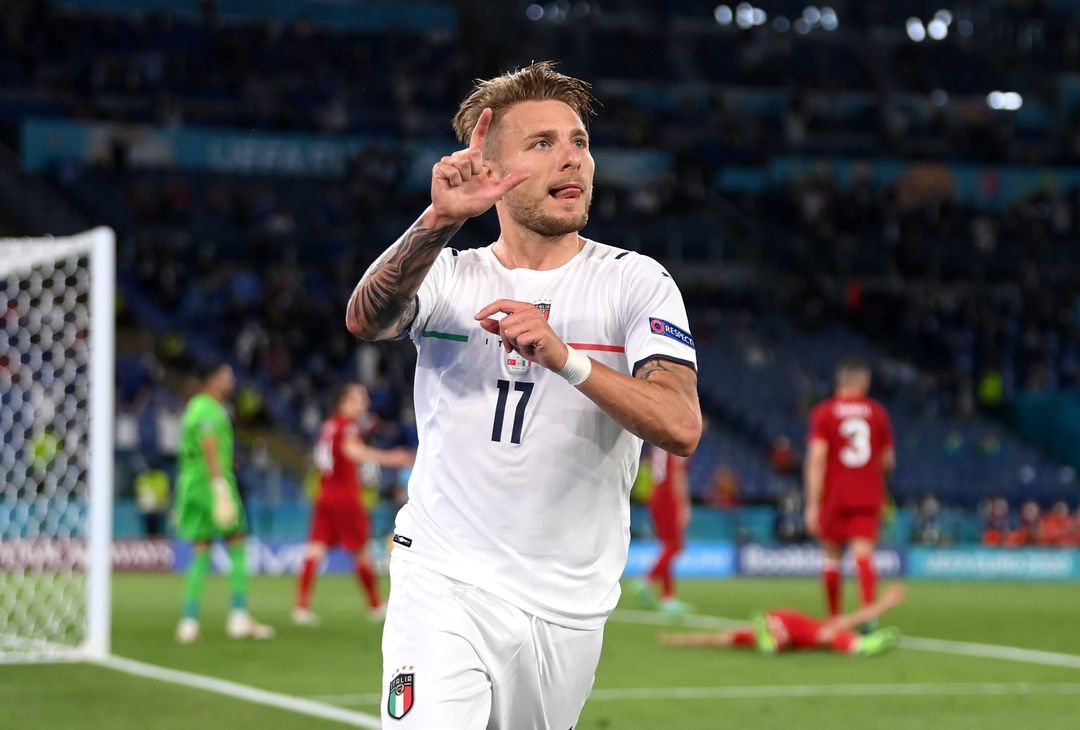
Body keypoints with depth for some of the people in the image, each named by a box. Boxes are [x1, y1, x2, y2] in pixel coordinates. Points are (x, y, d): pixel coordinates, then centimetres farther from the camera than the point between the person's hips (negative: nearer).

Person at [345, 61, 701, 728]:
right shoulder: (448, 277, 4)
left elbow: (682, 428, -15)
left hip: (569, 606, 1)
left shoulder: (637, 283, 0)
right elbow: (366, 320, -19)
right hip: (445, 583, -1)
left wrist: (565, 359, -30)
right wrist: (440, 222, -35)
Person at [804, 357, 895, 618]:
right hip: (869, 497, 1)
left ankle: (834, 618, 17)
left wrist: (812, 505, -12)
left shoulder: (824, 413, -2)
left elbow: (816, 459, -11)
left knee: (832, 556, 12)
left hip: (834, 497, -1)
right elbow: (888, 461, 12)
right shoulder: (878, 413, 5)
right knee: (864, 555, -7)